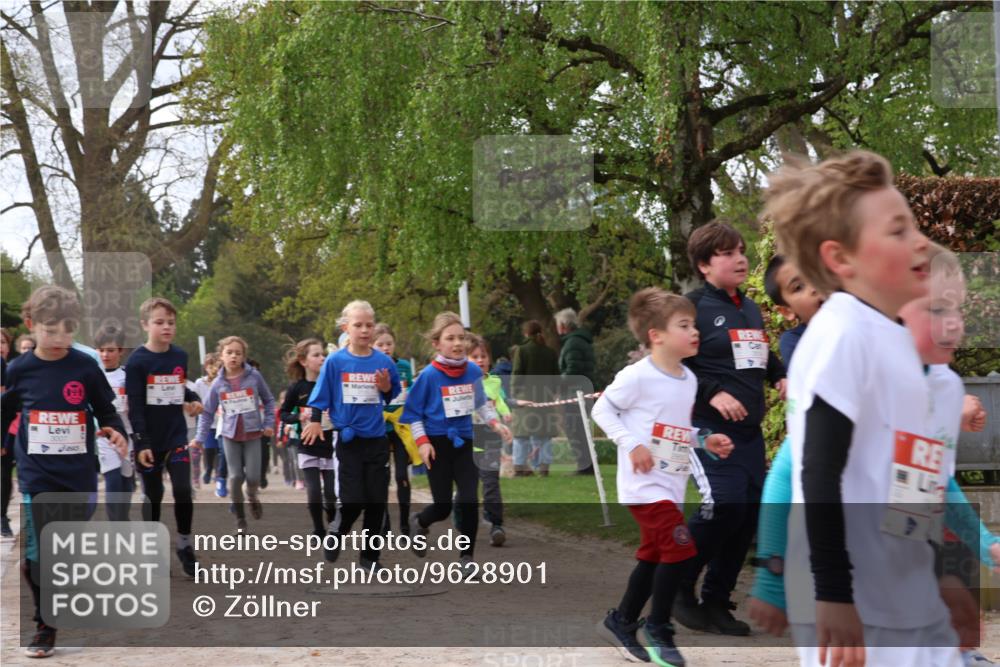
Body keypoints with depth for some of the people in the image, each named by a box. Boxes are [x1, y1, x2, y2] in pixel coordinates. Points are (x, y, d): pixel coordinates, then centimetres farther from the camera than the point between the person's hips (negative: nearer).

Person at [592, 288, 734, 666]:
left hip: (672, 485, 9)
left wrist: (706, 441, 4)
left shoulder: (689, 380, 9)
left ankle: (621, 622, 33)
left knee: (653, 555, 16)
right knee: (679, 547, -15)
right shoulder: (638, 376, -15)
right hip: (644, 484, -9)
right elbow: (601, 409, -9)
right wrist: (632, 444, -18)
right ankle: (658, 629, 0)